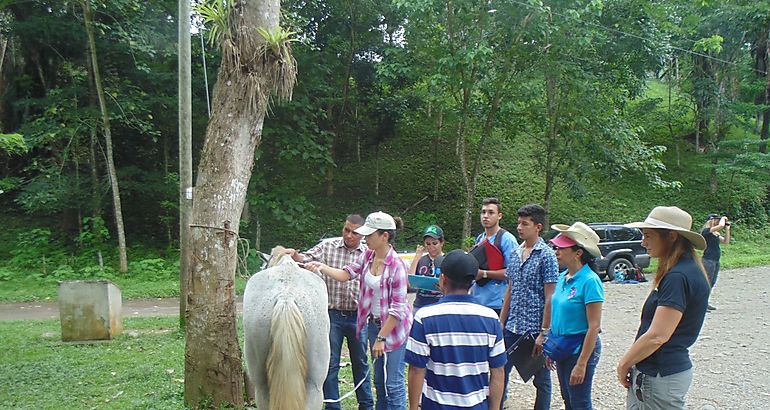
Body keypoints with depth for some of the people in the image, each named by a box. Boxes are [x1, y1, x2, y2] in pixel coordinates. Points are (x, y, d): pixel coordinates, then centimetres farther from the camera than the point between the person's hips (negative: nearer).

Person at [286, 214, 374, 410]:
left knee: (361, 363, 15)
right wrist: (294, 254, -33)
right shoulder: (327, 246, -2)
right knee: (330, 364, 7)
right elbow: (306, 259, -11)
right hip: (332, 314, -1)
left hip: (358, 316, 1)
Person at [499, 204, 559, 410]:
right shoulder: (515, 253, 8)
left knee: (541, 379, 10)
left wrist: (544, 333, -15)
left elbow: (549, 298, -13)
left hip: (535, 329, -6)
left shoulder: (546, 255, -11)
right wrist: (501, 323, 11)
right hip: (512, 328, 6)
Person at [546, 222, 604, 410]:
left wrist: (582, 363, -21)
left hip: (580, 349, -8)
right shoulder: (564, 277, 4)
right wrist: (551, 350, 14)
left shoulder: (590, 281, -20)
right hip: (561, 348, 8)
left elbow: (594, 327, -20)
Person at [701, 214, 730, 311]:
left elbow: (726, 241, 14)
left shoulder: (715, 234, 15)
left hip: (716, 261, 9)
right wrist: (723, 218, -6)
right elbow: (721, 225, -26)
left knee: (712, 283, 13)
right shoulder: (706, 231, -13)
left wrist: (727, 228, 10)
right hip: (708, 260, -9)